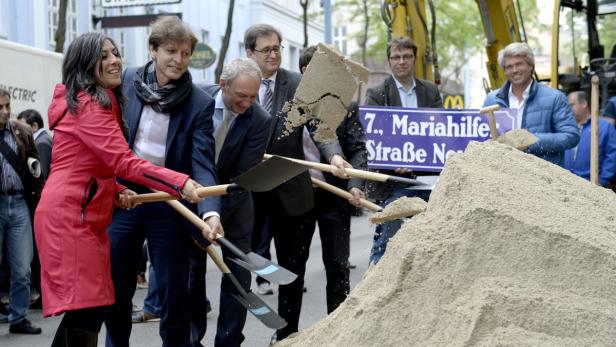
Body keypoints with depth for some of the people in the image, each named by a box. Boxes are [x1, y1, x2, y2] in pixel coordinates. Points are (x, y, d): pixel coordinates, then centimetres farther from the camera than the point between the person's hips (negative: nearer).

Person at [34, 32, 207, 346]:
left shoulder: (102, 102, 21)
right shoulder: (88, 104, -12)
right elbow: (123, 161, -22)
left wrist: (118, 192, 7)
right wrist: (181, 183, -30)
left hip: (88, 218, 10)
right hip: (69, 217, -10)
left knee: (90, 311, 9)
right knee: (84, 314, -13)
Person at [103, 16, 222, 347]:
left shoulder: (200, 103, -8)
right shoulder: (126, 81, -2)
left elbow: (202, 163, -14)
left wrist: (211, 211, -28)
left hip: (170, 204, -2)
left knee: (174, 291, 4)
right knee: (115, 289, 11)